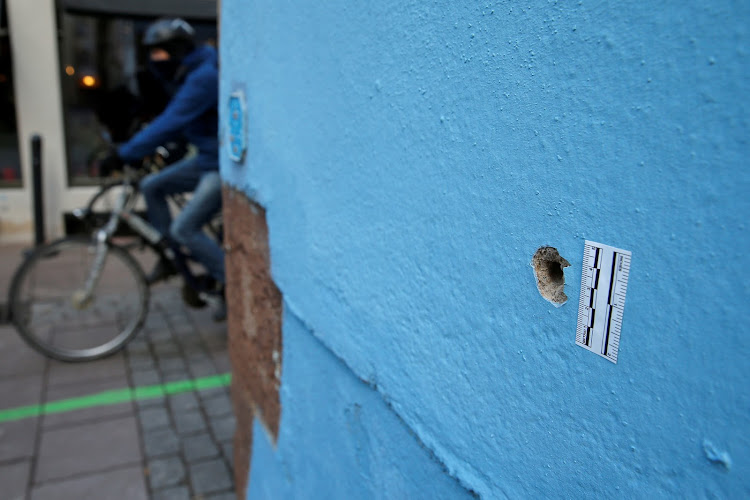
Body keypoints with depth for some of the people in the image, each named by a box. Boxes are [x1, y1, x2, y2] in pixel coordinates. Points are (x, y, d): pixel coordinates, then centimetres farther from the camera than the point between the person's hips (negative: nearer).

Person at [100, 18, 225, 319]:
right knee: (152, 187, 8)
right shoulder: (187, 75, 12)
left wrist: (123, 155, -27)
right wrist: (131, 151, 10)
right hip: (207, 157, 10)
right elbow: (176, 124, 18)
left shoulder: (203, 77, -21)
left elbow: (169, 123, -28)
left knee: (184, 228, -12)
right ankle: (171, 258, 17)